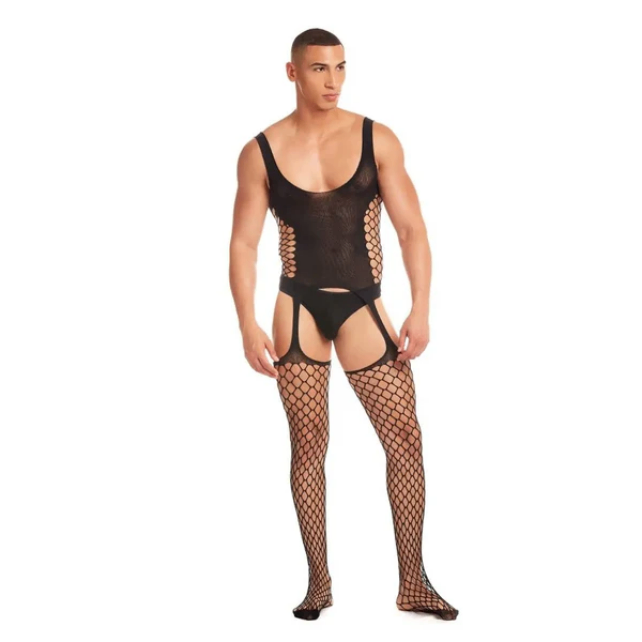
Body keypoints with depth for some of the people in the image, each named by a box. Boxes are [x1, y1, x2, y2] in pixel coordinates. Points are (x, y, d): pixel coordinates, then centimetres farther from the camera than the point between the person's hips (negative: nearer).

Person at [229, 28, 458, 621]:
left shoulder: (377, 140, 1)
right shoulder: (261, 153, 0)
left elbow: (411, 227, -1)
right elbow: (243, 244, 1)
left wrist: (421, 310, -9)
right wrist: (249, 326, -7)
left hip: (363, 307, 1)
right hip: (298, 308, 0)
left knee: (405, 437, -5)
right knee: (308, 444, 3)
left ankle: (414, 583, 5)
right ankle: (319, 583, 14)